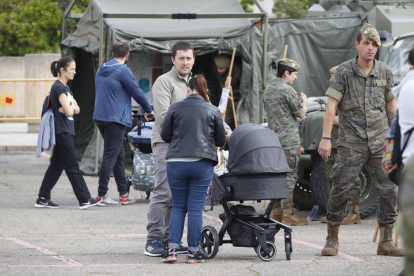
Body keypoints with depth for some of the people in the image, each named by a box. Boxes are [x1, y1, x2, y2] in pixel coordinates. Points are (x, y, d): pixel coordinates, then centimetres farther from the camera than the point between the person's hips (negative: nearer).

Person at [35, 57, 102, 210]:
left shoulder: (66, 87, 17)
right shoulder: (58, 87, -14)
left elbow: (76, 109, 14)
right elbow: (69, 111, -21)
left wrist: (71, 108, -8)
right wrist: (71, 108, 1)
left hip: (64, 132, 10)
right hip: (62, 132, -10)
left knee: (56, 165, 9)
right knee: (72, 166, -6)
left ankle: (43, 199, 11)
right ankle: (84, 199, -4)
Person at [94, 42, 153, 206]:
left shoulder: (101, 70, 14)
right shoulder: (123, 71, -12)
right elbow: (137, 93, -7)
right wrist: (149, 111, 9)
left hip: (100, 117, 9)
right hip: (115, 119, -9)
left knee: (118, 155, 15)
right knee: (110, 156, -6)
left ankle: (124, 194, 18)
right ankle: (101, 195, -7)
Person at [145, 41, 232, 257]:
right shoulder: (164, 82, -6)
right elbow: (163, 115, -16)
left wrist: (223, 127, 2)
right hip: (166, 143, -8)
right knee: (163, 192, -12)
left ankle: (169, 239, 11)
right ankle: (153, 240, -10)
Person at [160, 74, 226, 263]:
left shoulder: (175, 108, 2)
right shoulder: (213, 111, 3)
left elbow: (165, 136, 7)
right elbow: (221, 140, 10)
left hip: (176, 162, 0)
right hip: (202, 163, 0)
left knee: (178, 207, 10)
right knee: (196, 208, 4)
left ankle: (172, 249, 1)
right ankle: (193, 251, 5)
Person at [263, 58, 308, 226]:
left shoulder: (268, 90, 13)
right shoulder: (287, 90, -12)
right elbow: (301, 114, -9)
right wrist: (304, 102, 12)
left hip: (273, 137, 8)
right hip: (289, 139, -8)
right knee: (289, 175, -7)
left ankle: (277, 212, 14)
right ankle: (288, 214, -8)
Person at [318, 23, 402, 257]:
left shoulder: (385, 72, 8)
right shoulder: (344, 72, -4)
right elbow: (332, 105, -8)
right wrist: (326, 138, -14)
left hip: (381, 142, 3)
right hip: (352, 143, -3)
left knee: (389, 190, -1)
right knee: (341, 189, -5)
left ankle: (386, 242, 7)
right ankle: (332, 240, 7)